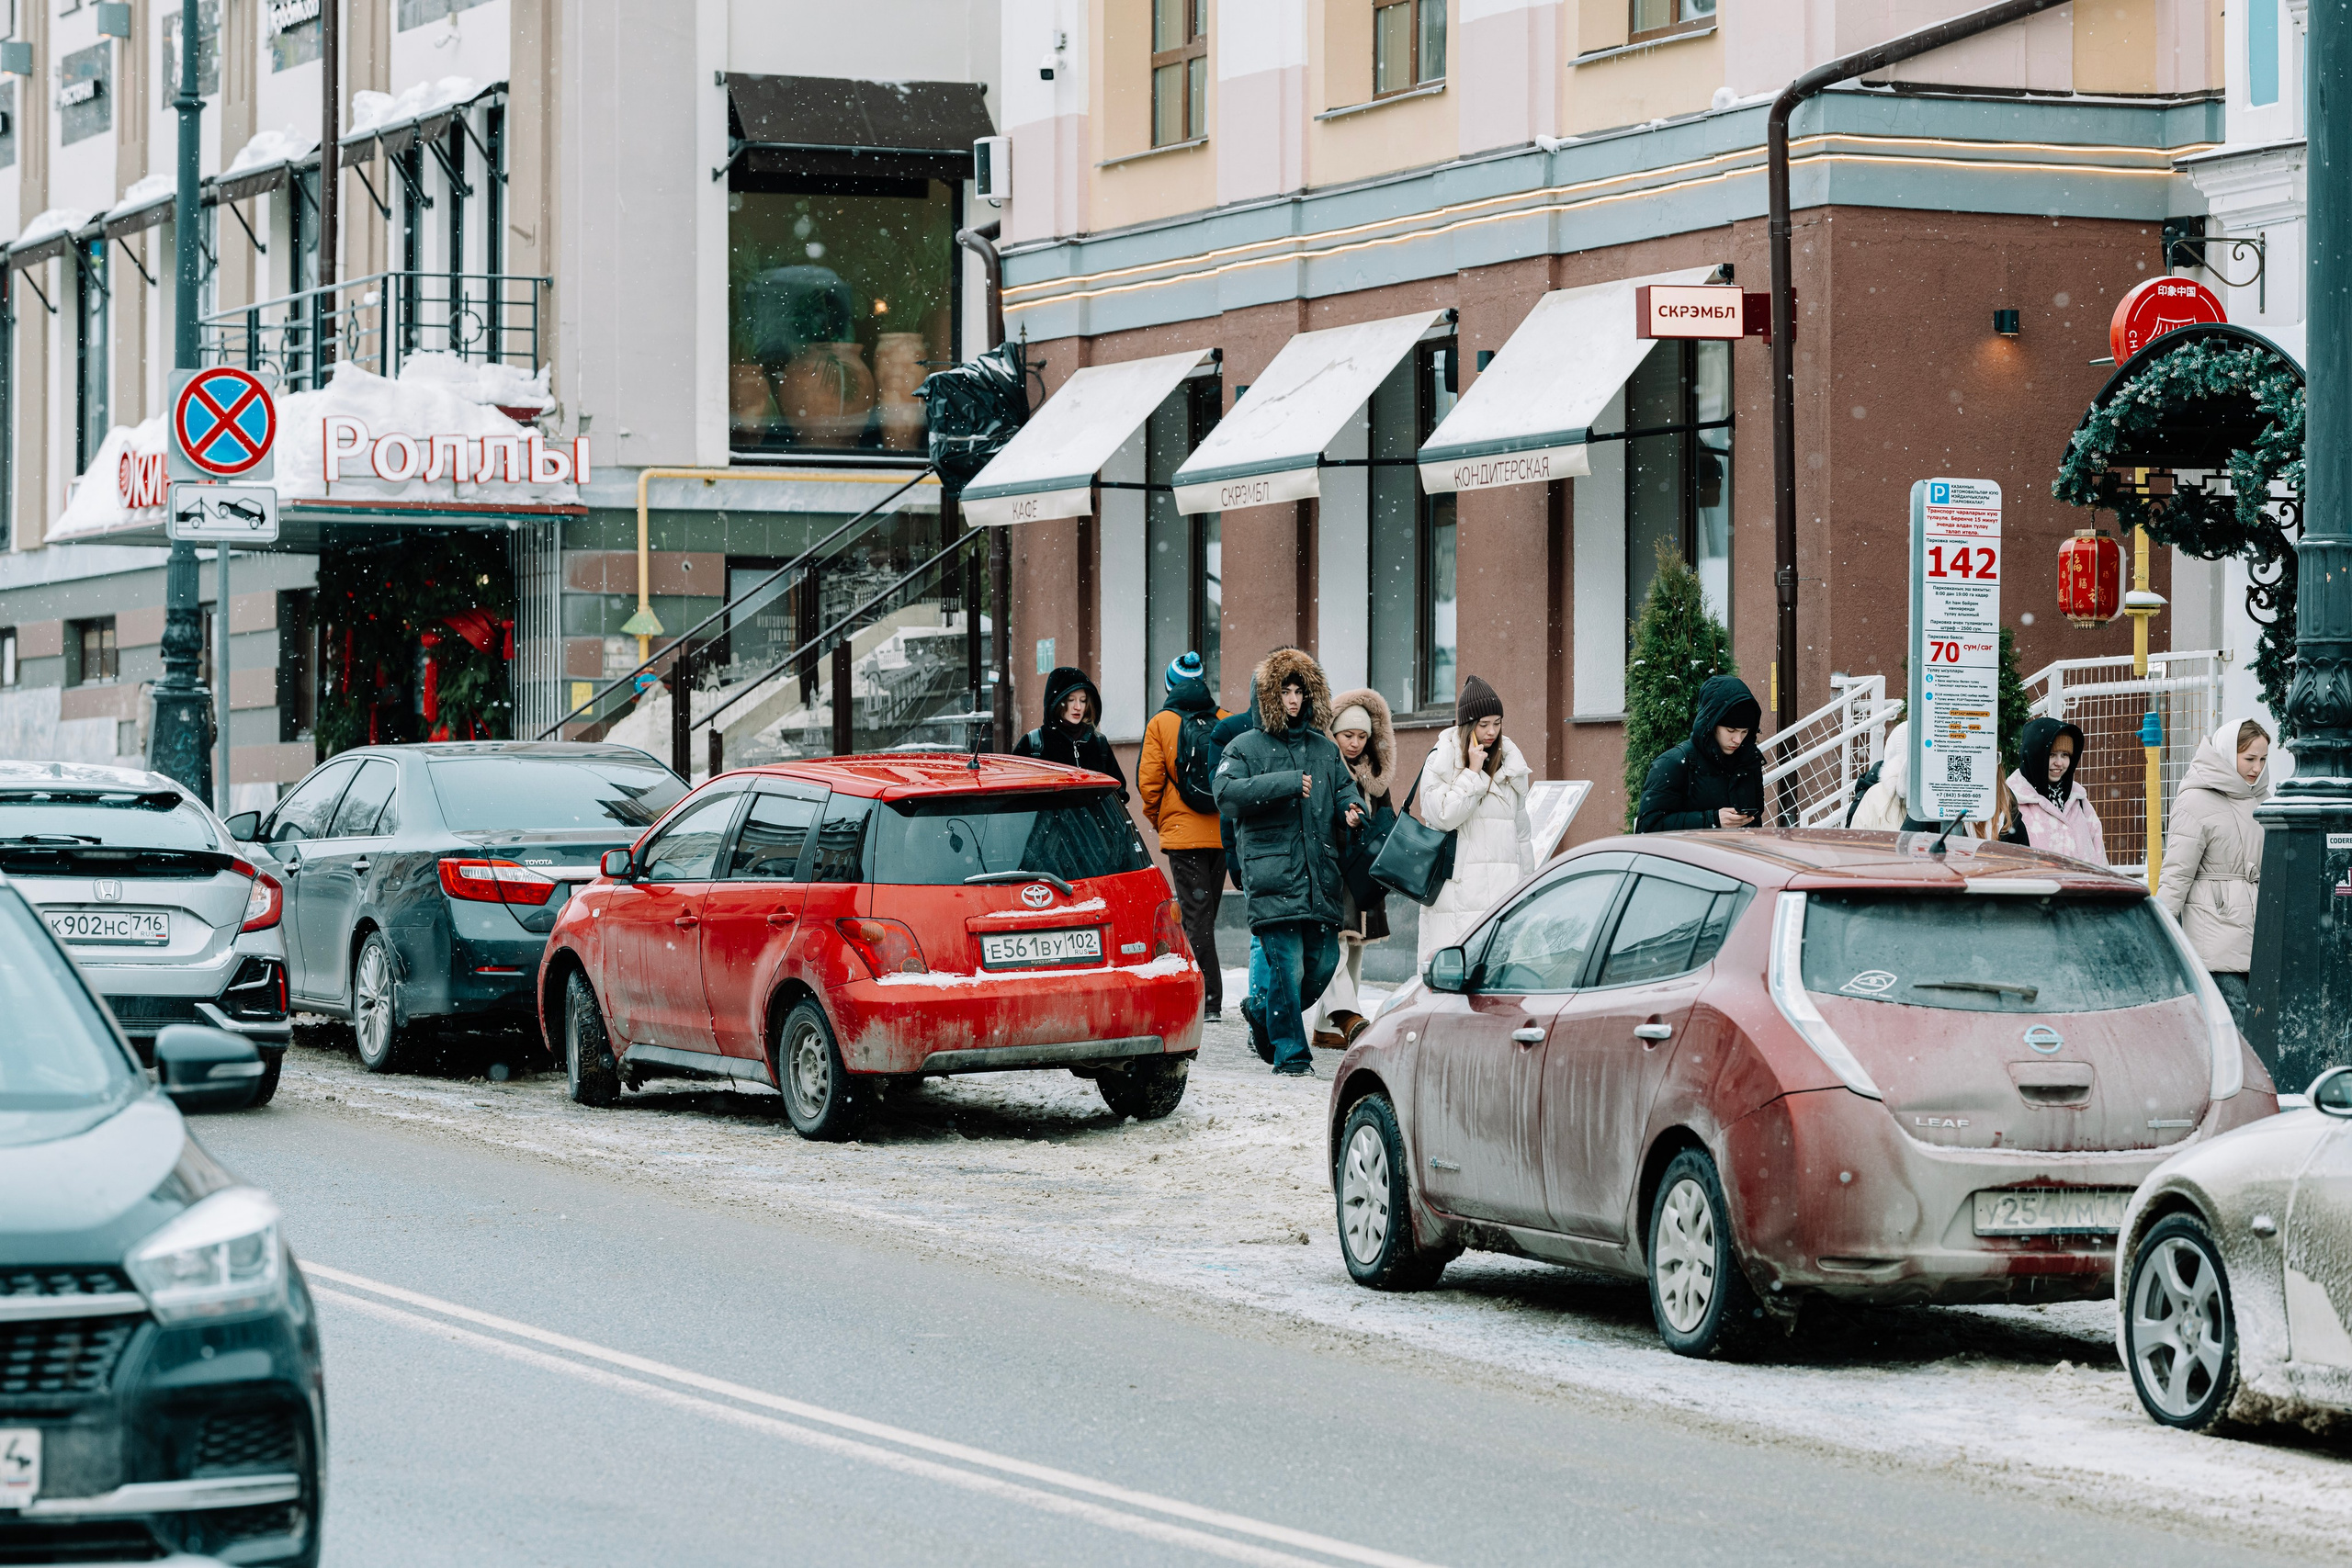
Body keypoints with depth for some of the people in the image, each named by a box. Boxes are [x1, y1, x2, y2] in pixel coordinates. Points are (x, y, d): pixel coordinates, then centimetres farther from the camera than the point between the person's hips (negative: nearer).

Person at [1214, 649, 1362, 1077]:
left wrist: (1351, 810, -1)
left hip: (1320, 877, 5)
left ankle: (1262, 1010, 29)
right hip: (1272, 874, -5)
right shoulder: (1246, 747, 2)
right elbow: (1226, 792, -12)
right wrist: (1285, 783, -18)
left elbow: (1345, 788, 23)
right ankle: (1290, 1052, -1)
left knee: (1323, 960, 5)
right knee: (1286, 964, -9)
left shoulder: (1323, 748, 17)